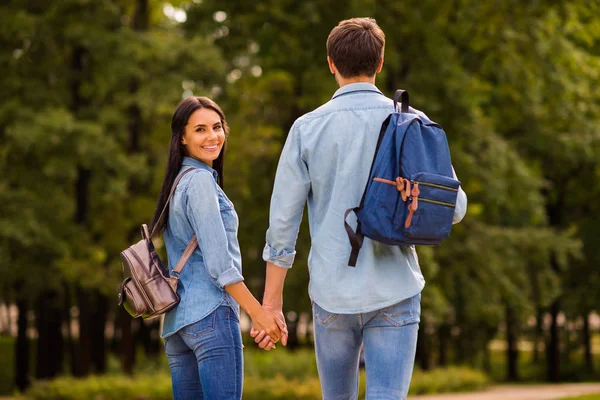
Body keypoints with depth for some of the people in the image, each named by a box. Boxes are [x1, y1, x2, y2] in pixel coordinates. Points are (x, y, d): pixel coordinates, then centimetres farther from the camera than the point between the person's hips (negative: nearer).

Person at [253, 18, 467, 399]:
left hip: (332, 295, 1)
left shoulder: (307, 129, -1)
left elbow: (283, 221, -1)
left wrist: (272, 302, 5)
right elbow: (454, 206, -3)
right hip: (394, 294, -1)